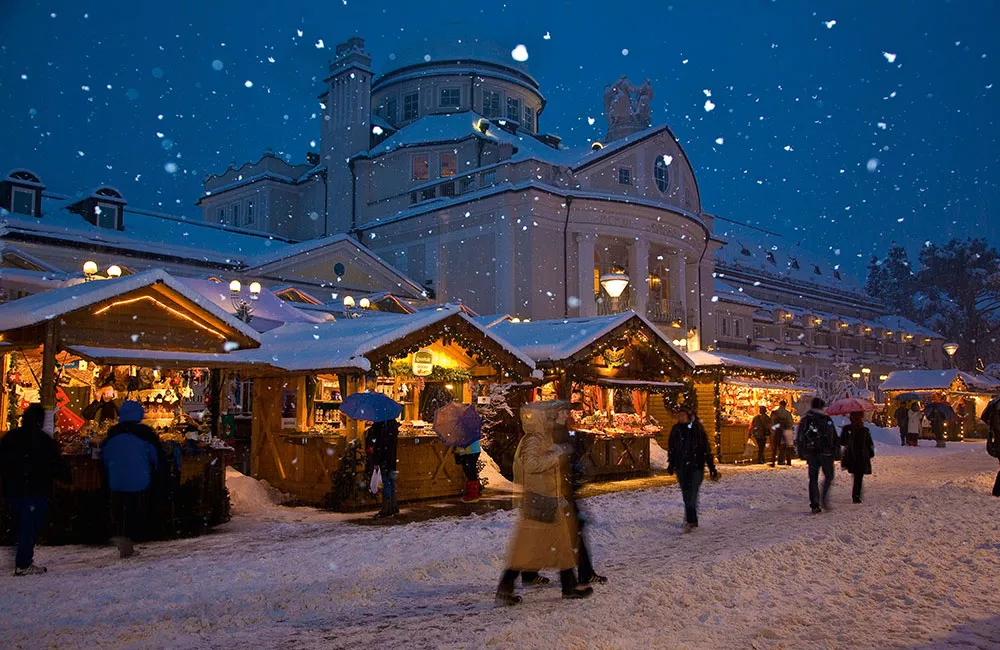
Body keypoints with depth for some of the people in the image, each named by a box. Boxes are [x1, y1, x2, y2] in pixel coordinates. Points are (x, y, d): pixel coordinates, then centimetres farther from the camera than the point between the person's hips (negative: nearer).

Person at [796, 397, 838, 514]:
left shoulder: (804, 420, 7)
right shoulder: (826, 420, -6)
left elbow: (798, 439, 9)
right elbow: (834, 438, -6)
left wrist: (802, 454, 15)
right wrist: (836, 452, 0)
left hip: (810, 453, 3)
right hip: (825, 453, -3)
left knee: (813, 478, 7)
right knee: (828, 476, 11)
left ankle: (814, 505, 3)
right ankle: (824, 498, -9)